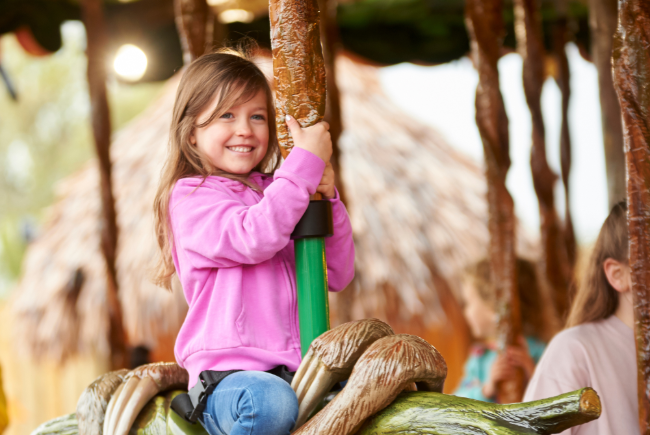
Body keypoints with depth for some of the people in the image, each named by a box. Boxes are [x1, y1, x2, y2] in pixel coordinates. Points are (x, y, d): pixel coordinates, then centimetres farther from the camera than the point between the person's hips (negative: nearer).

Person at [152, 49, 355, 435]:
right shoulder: (190, 196, 1)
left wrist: (327, 199, 1)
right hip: (228, 370, -6)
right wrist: (306, 160, -15)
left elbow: (337, 275, 16)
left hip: (295, 369, 6)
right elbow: (253, 238, -19)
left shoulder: (275, 191, 20)